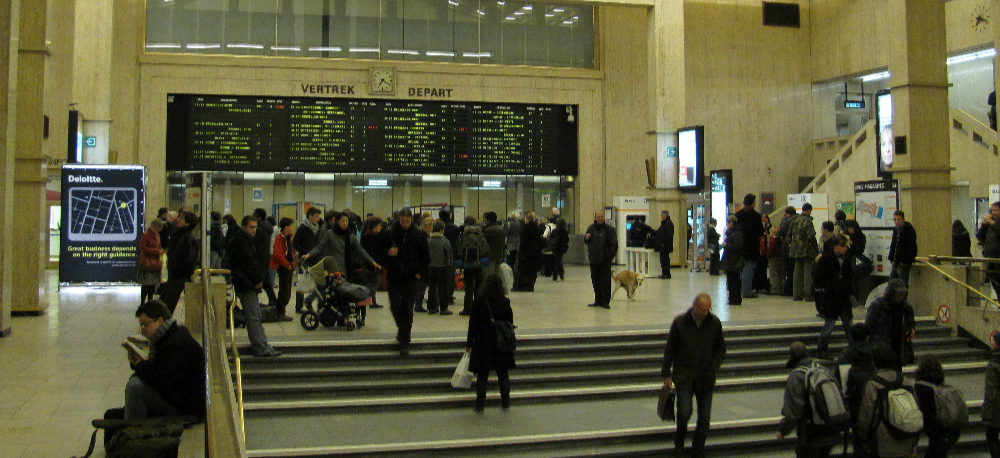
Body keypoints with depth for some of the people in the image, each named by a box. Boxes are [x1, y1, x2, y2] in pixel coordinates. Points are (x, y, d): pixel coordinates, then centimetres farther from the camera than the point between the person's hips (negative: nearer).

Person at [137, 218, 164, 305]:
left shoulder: (157, 235, 15)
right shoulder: (145, 235, -9)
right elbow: (143, 248, -14)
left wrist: (160, 251, 5)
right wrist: (156, 251, -16)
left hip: (155, 262, 8)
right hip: (147, 262, -8)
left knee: (153, 284, 9)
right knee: (146, 284, -9)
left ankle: (150, 301, 16)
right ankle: (142, 302, -3)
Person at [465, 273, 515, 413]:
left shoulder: (479, 302, -11)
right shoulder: (505, 302, -5)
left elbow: (473, 324, -6)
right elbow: (510, 323, 2)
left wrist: (469, 343, 2)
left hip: (483, 343, -2)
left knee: (482, 375, 7)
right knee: (503, 375, 14)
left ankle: (480, 405, 8)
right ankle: (505, 403, 19)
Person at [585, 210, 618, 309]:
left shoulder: (608, 229, -5)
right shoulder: (591, 228, 10)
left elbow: (614, 244, -5)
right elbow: (586, 241, 22)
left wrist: (611, 255, -11)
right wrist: (586, 238, -1)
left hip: (605, 260, -5)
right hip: (594, 260, 5)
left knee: (605, 281, -4)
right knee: (595, 281, 10)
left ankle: (605, 301, 0)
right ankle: (598, 300, 19)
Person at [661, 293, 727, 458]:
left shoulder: (715, 323, 0)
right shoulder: (680, 322, -5)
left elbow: (721, 349, 12)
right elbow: (669, 350, 2)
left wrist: (713, 368, -3)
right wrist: (666, 374, 1)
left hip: (706, 378, 2)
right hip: (683, 376, -2)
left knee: (704, 417, 3)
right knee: (684, 411, -14)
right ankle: (680, 438, 17)